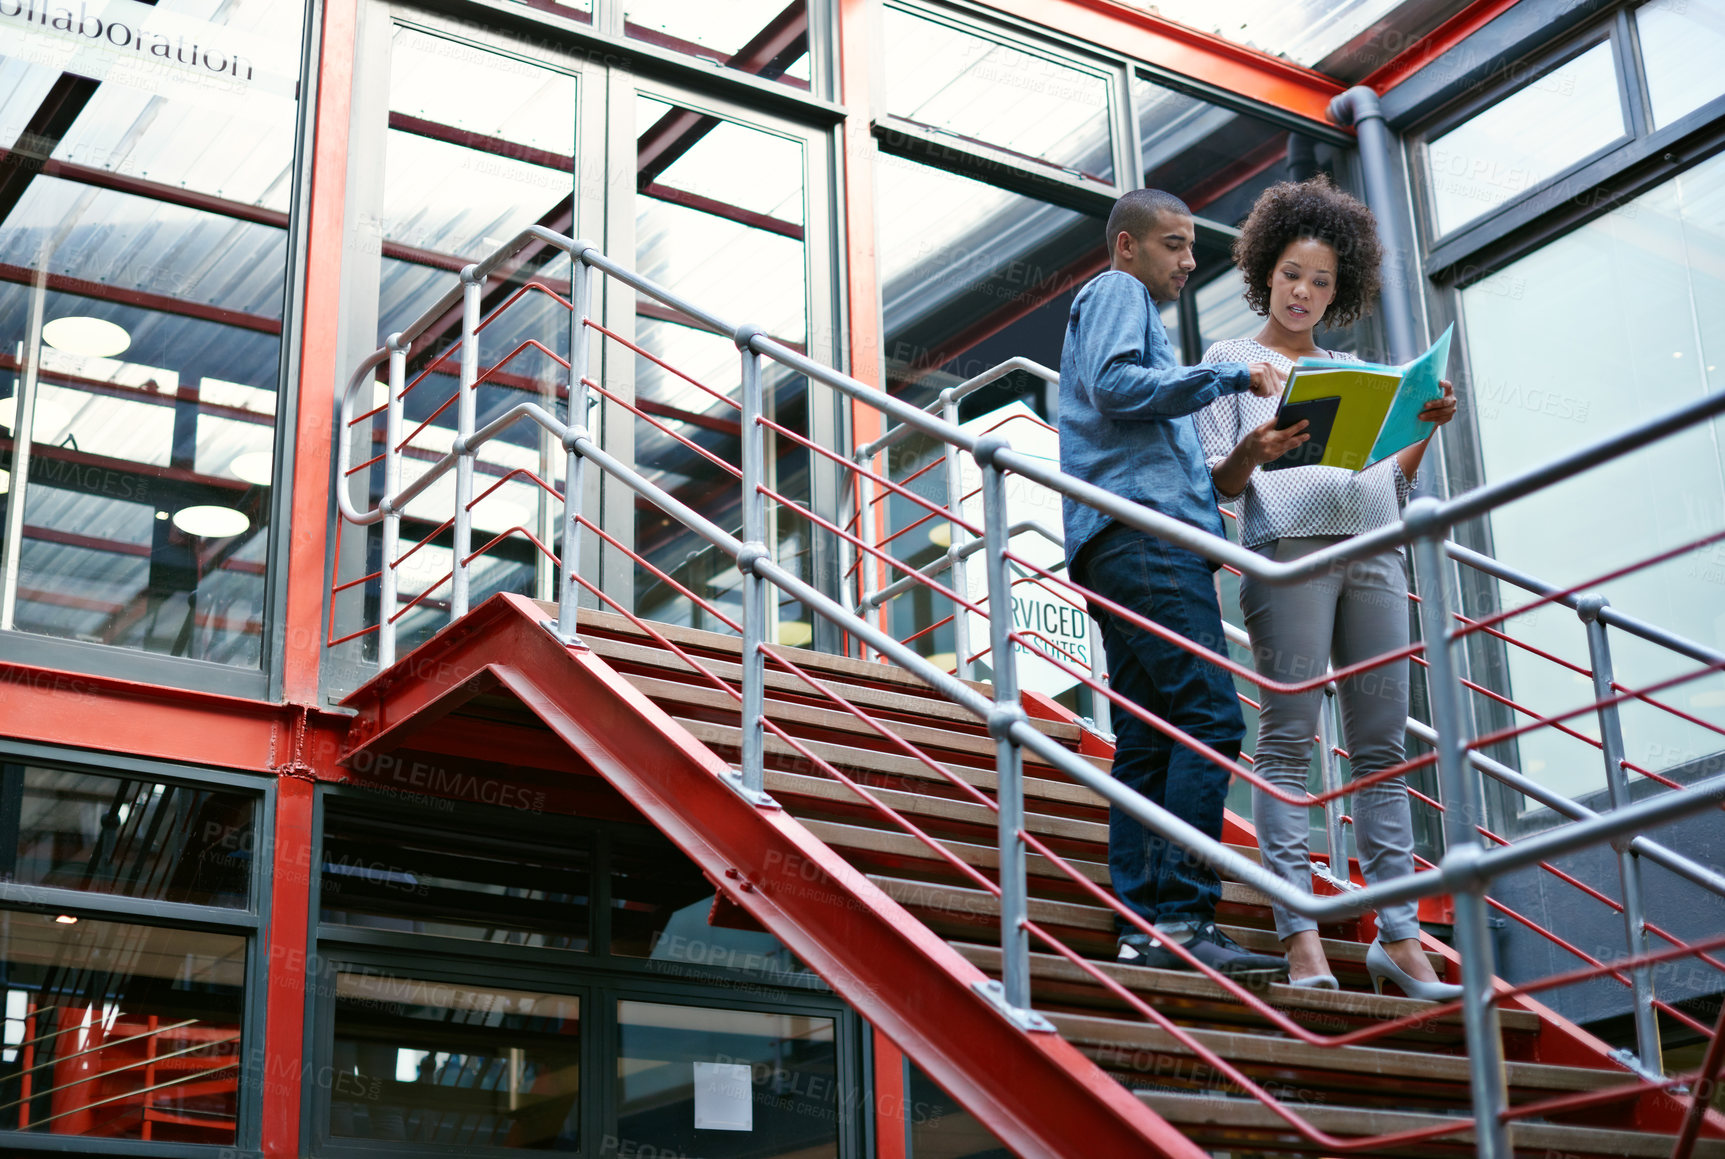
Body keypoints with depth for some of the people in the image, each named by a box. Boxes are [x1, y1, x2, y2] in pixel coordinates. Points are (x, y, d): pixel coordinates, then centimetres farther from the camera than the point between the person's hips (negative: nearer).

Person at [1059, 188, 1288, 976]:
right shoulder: (1115, 293, 5)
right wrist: (1231, 376, -14)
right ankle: (1181, 916, -23)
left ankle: (1142, 925, 0)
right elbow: (1115, 384, -15)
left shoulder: (1137, 314, 35)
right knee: (1208, 717, -18)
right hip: (1144, 530, -11)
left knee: (1147, 739, 3)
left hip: (1128, 550, 11)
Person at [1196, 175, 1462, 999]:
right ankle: (1299, 933, -13)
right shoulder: (1233, 361, 14)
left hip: (1374, 552, 5)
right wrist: (1251, 454, -17)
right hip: (1288, 545, -4)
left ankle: (1398, 934, -1)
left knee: (1381, 747, -1)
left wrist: (1425, 429, 6)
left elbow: (1392, 482, 23)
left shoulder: (1356, 372, 27)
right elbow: (1219, 482, 4)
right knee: (1288, 738, -11)